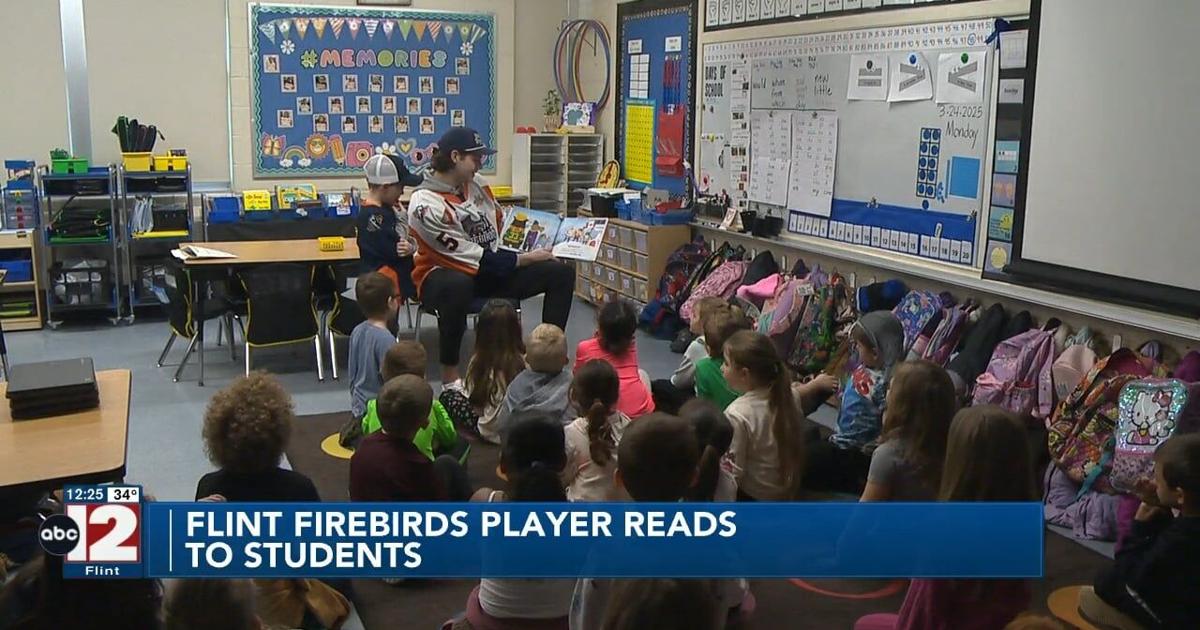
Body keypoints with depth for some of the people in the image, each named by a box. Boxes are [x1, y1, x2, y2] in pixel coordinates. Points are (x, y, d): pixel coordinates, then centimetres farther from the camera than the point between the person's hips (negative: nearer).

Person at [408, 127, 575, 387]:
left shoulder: (475, 183, 1)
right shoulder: (425, 204, -21)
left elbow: (501, 224, 18)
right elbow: (470, 255, -22)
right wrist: (524, 259, -18)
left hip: (493, 270, 7)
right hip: (445, 274, -7)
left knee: (562, 272, -4)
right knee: (457, 286, -45)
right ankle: (450, 374, -28)